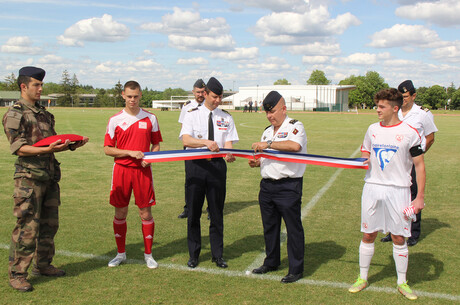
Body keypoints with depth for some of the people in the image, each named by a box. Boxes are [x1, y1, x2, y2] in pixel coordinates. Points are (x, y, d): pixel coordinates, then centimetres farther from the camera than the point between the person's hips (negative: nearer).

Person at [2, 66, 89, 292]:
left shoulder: (43, 113, 17)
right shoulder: (14, 114, -7)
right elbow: (18, 148, -14)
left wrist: (70, 146, 2)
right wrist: (46, 150, -27)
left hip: (49, 176, 8)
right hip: (29, 177, -8)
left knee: (49, 224, 13)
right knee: (27, 227, -5)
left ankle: (43, 265, 28)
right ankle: (16, 274, 7)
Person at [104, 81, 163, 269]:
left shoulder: (150, 118, 3)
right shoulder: (115, 120, 0)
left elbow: (156, 145, 10)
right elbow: (107, 149, -1)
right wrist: (131, 152, -14)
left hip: (143, 170, 0)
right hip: (121, 170, 0)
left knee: (145, 212, 2)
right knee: (120, 212, 7)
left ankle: (148, 255, 16)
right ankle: (120, 254, 24)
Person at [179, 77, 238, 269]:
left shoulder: (226, 117, 9)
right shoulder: (192, 115, 2)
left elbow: (228, 143, 1)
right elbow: (185, 139, -12)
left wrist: (229, 154, -23)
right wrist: (205, 142, -31)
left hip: (217, 165, 1)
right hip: (196, 165, -1)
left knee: (217, 212, 7)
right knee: (194, 212, 6)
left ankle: (218, 255, 20)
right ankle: (193, 255, 21)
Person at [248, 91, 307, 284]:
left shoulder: (295, 127, -6)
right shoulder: (268, 131, 18)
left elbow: (295, 146, -28)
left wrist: (269, 144, -25)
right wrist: (256, 162, 3)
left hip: (288, 186, -7)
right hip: (267, 186, 7)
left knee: (293, 228, 0)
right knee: (269, 226, 16)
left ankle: (296, 269, 12)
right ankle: (271, 262, 32)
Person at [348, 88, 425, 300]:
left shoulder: (409, 133, -5)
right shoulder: (373, 129, 7)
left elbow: (419, 165, -3)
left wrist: (420, 197, -6)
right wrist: (363, 160, -4)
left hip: (398, 190, -3)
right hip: (372, 188, 3)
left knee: (399, 238, 5)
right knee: (368, 235, 8)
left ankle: (402, 282, 22)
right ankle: (362, 278, 22)